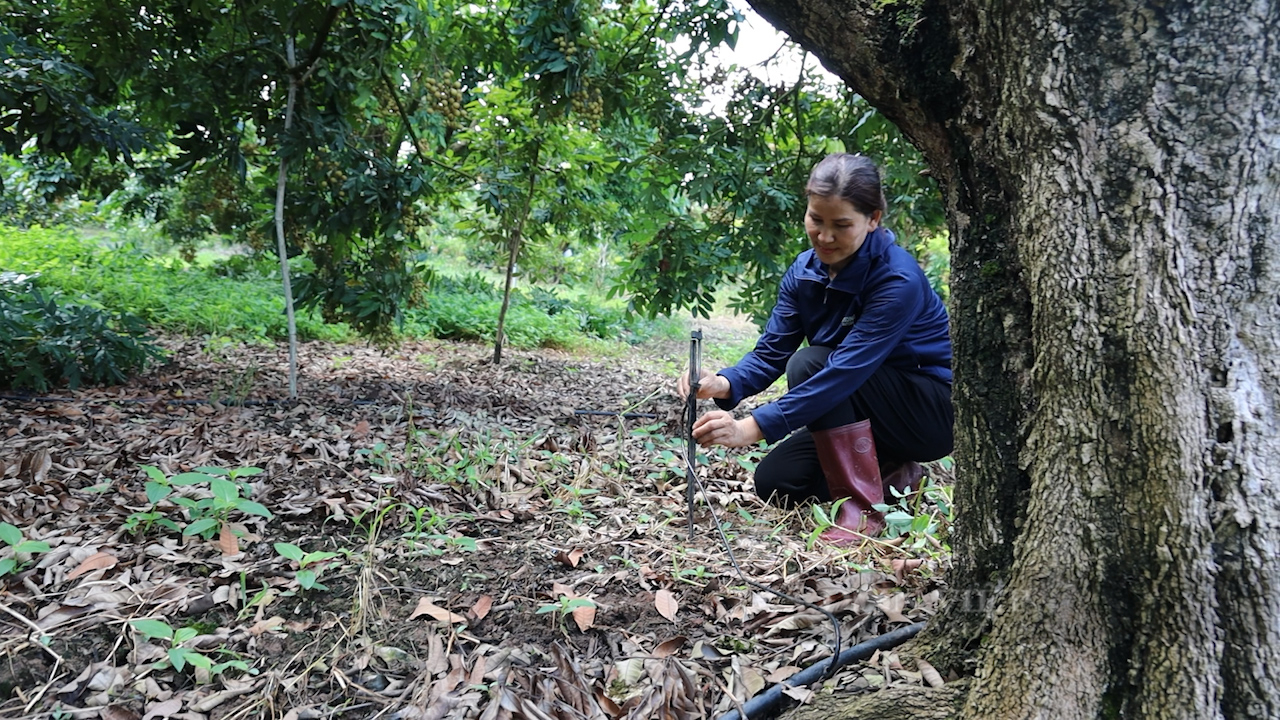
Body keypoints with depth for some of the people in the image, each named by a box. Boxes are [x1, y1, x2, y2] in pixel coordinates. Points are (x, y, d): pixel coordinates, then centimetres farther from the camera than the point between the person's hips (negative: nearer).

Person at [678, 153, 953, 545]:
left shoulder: (898, 280, -29)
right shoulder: (804, 272, -7)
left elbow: (847, 370, -38)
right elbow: (771, 352, -11)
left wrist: (751, 427, -44)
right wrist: (724, 384, -35)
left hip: (934, 413, -7)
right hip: (861, 409, 7)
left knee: (810, 364, -29)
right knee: (773, 482, -4)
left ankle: (863, 507, -20)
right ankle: (893, 474, 13)